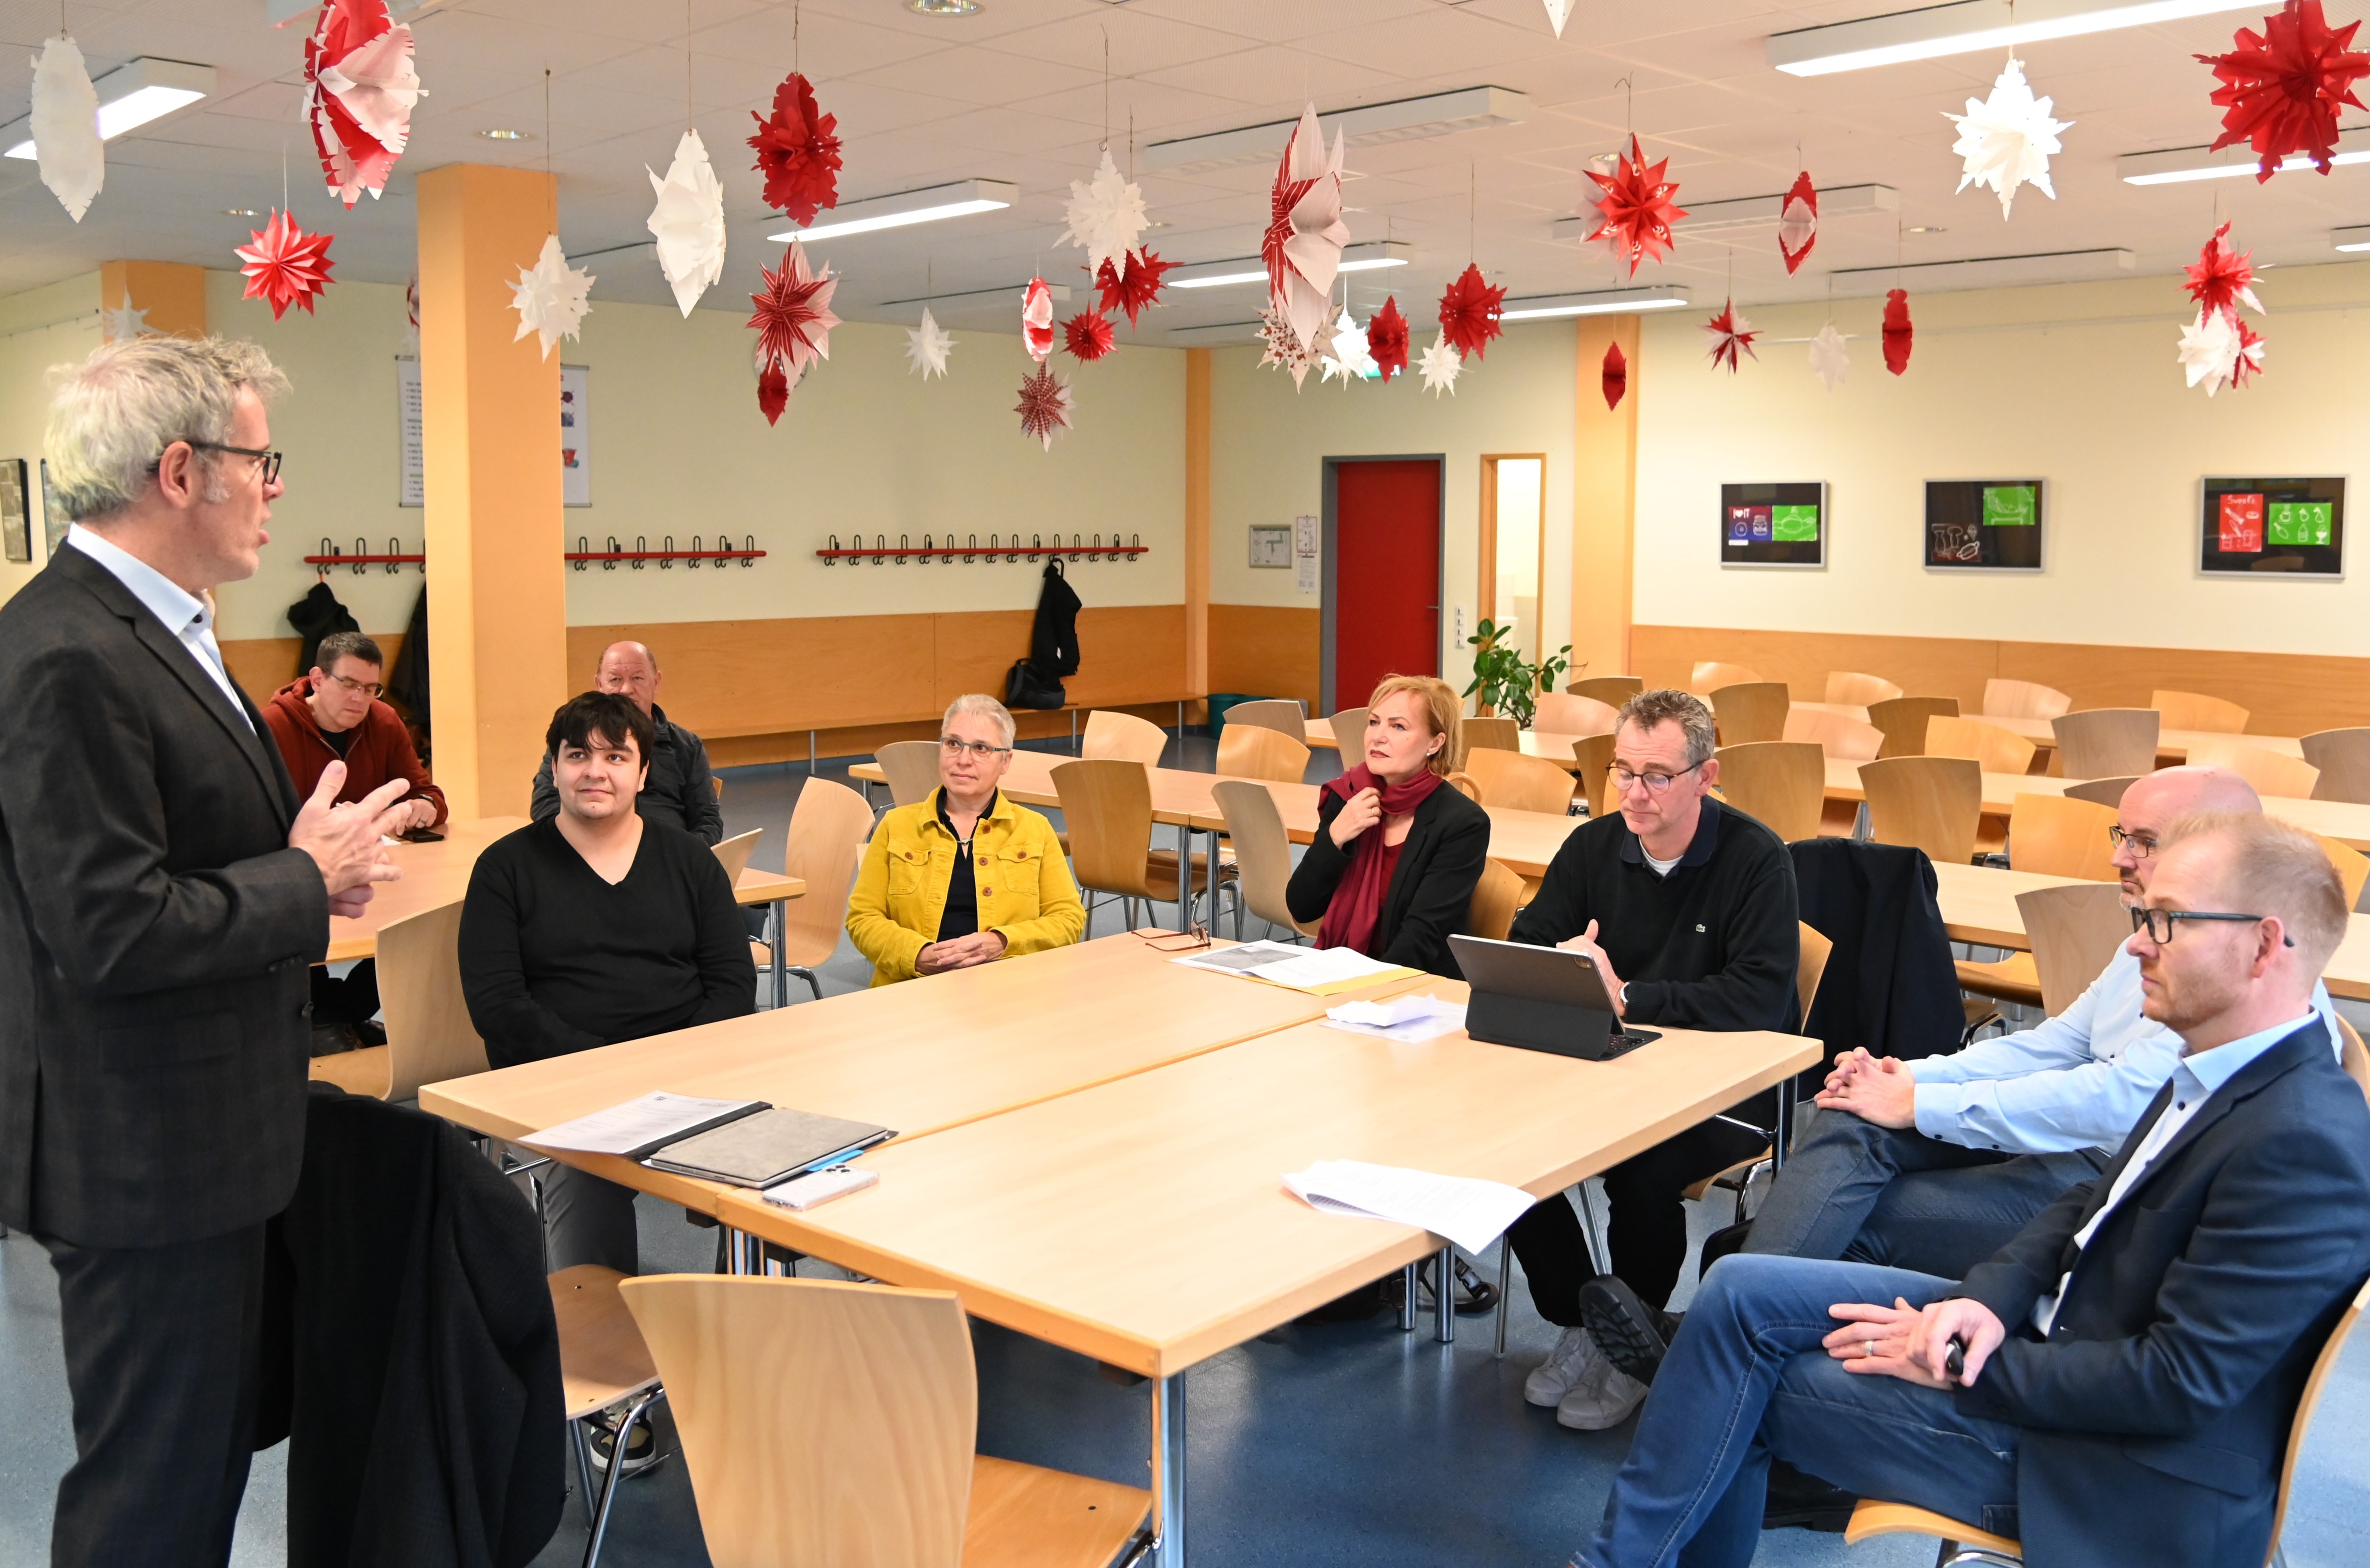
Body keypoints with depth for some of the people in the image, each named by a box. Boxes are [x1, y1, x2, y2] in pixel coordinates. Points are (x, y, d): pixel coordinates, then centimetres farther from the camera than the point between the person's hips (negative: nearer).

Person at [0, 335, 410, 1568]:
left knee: (210, 1446, 22)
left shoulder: (156, 630, 11)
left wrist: (305, 855, 3)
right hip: (140, 1151, -10)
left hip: (196, 1138, 10)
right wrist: (307, 884, -15)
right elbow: (111, 933, -27)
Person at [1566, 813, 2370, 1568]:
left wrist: (1961, 1366, -17)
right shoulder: (2227, 1075, 3)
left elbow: (2181, 1384, -25)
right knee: (1740, 1291, -2)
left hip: (2122, 1472, -8)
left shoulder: (2303, 1142, -26)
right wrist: (1990, 1298, -7)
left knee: (1742, 1386, -7)